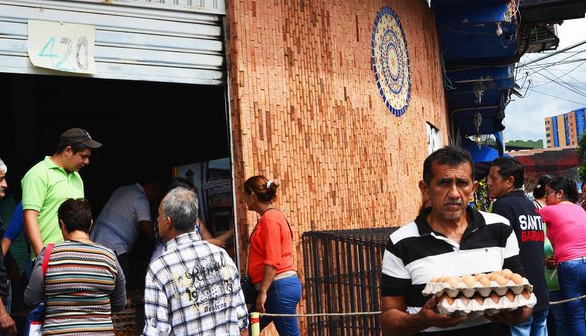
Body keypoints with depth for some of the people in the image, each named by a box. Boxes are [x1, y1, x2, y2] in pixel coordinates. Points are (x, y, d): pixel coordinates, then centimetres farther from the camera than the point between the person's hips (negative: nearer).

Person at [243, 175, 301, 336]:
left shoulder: (270, 218, -13)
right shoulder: (271, 216, 15)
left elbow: (272, 261, -20)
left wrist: (263, 292, -20)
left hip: (279, 287, -10)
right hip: (276, 287, 10)